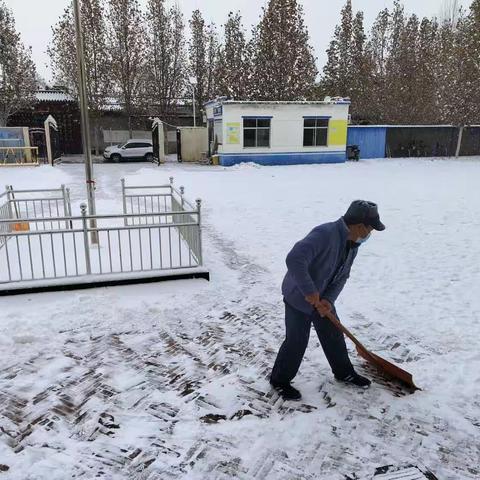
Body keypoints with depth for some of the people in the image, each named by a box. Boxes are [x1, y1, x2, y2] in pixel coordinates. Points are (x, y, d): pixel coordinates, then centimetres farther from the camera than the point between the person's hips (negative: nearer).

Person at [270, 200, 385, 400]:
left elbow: (342, 276, 2)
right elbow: (294, 260, -42)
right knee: (297, 341, 0)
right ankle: (280, 380, 21)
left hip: (323, 297, 8)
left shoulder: (352, 243, -2)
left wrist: (329, 300, -14)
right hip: (298, 296, -8)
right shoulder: (324, 234, -32)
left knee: (334, 335, 18)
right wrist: (310, 291, -35)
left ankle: (344, 372, 40)